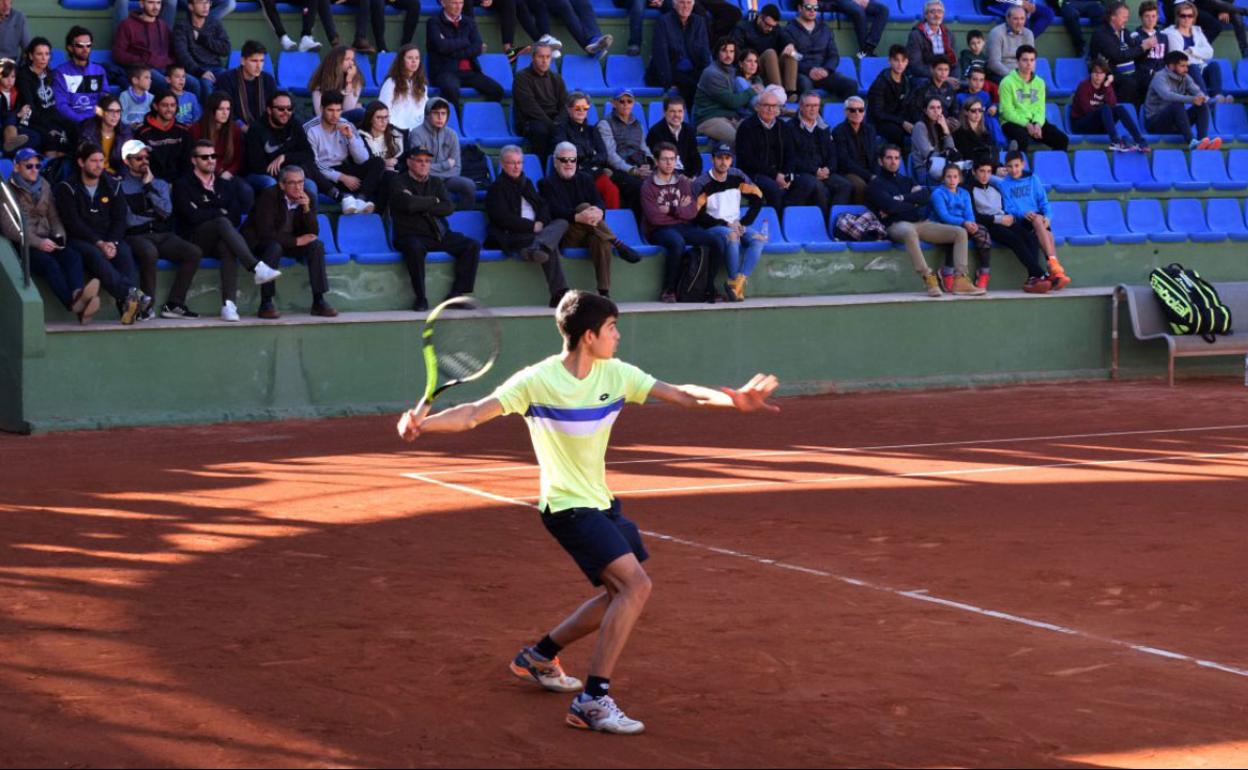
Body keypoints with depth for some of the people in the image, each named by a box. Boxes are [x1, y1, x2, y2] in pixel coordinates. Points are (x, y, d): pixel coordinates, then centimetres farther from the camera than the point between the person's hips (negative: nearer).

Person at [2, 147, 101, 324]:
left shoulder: (44, 186, 20)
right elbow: (9, 228, -7)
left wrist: (59, 235, -3)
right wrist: (38, 243, -18)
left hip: (46, 241, 5)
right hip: (23, 245, -5)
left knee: (73, 255, -29)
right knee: (49, 262, -35)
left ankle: (77, 294, -57)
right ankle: (74, 305, -54)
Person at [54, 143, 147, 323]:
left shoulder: (111, 186, 15)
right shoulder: (66, 188, 2)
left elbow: (119, 220, 8)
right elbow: (73, 223, -8)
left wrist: (112, 243, -12)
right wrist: (98, 243, -19)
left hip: (108, 239, 3)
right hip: (78, 240, -3)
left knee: (125, 252, -30)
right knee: (94, 254, -37)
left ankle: (128, 305, -49)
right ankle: (130, 293, -58)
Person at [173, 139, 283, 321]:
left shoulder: (224, 186, 21)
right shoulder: (183, 185, 8)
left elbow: (236, 218, 8)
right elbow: (193, 217, -8)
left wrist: (207, 214, -5)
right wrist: (220, 213, 3)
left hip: (220, 240, 3)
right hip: (195, 241, -3)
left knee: (228, 247, -35)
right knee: (222, 222, -34)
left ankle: (229, 304, -48)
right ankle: (257, 268, -47)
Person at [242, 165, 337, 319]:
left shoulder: (307, 198, -4)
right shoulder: (269, 196, -19)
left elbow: (313, 233, -8)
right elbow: (266, 233, -27)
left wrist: (306, 208, -23)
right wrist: (296, 241, -25)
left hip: (290, 242, 5)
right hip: (260, 243, -5)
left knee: (316, 245, -18)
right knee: (274, 247, -37)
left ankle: (318, 302, -18)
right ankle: (266, 303, -33)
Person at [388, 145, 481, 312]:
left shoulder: (436, 182, 17)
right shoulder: (398, 182, 2)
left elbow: (449, 207, 0)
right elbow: (409, 204, -18)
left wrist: (422, 207, -9)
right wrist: (433, 201, -3)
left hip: (439, 235, 5)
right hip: (411, 235, -5)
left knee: (473, 246, -14)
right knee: (414, 248, -40)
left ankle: (457, 294, -15)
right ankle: (421, 298, -29)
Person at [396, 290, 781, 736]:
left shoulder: (615, 374, 0)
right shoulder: (537, 381, -16)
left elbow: (682, 395, -5)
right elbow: (474, 415, -20)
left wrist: (732, 400, -23)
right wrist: (422, 424, -38)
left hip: (602, 502, 8)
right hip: (568, 506, -8)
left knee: (621, 596, 15)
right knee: (636, 584, -21)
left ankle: (540, 656, 33)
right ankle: (594, 700, -19)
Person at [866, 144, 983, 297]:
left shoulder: (906, 181, 27)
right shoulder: (876, 185, 9)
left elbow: (926, 195, 6)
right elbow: (890, 206, -10)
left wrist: (901, 200, -5)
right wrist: (913, 202, 3)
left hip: (922, 223, 7)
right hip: (898, 225, -7)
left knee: (960, 232, -8)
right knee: (909, 232, -44)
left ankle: (960, 280, -19)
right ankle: (928, 278, -40)